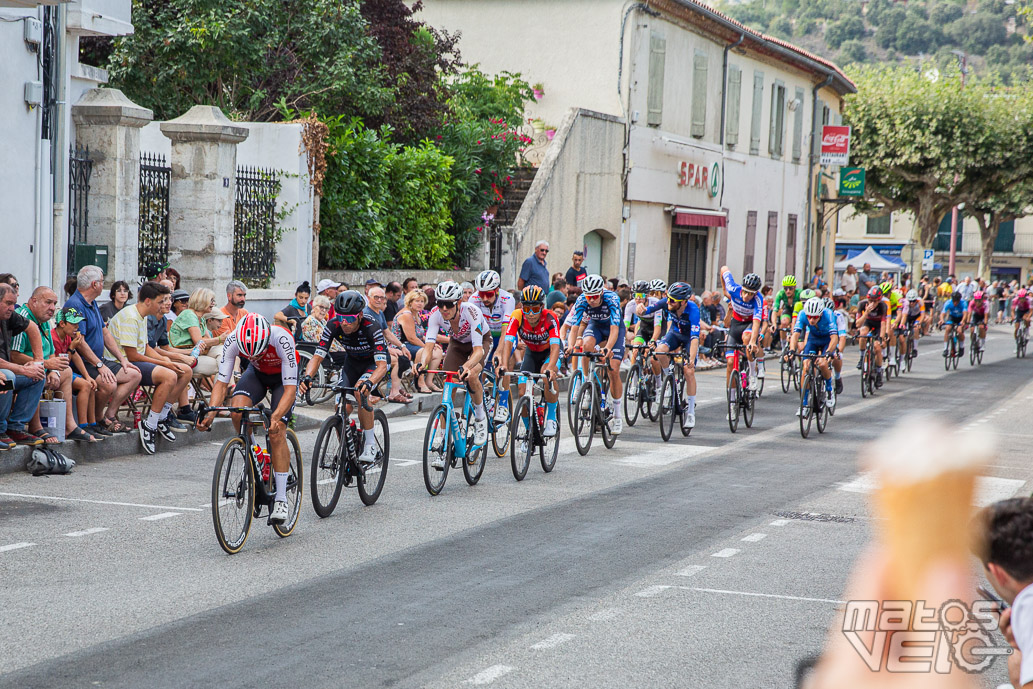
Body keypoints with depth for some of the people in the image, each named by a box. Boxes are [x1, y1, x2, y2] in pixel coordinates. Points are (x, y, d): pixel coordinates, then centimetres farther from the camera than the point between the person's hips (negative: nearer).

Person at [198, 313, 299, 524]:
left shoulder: (282, 339, -39)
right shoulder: (233, 340, -31)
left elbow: (290, 388, -39)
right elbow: (221, 382, -27)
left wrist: (276, 417, -54)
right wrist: (211, 413, -43)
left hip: (283, 376, -3)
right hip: (257, 373, 3)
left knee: (276, 433, -19)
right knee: (237, 408, -28)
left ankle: (281, 499, -10)